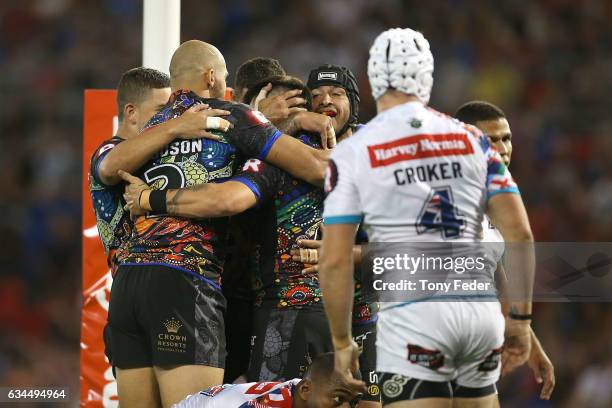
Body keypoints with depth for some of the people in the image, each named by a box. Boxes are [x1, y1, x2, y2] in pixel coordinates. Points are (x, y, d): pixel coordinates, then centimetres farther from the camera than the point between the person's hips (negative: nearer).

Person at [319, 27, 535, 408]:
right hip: (480, 310, 4)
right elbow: (519, 234, 3)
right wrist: (521, 316, 11)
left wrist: (342, 342, 6)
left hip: (412, 316, -4)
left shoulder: (353, 153, -1)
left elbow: (336, 261, -4)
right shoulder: (472, 140, 9)